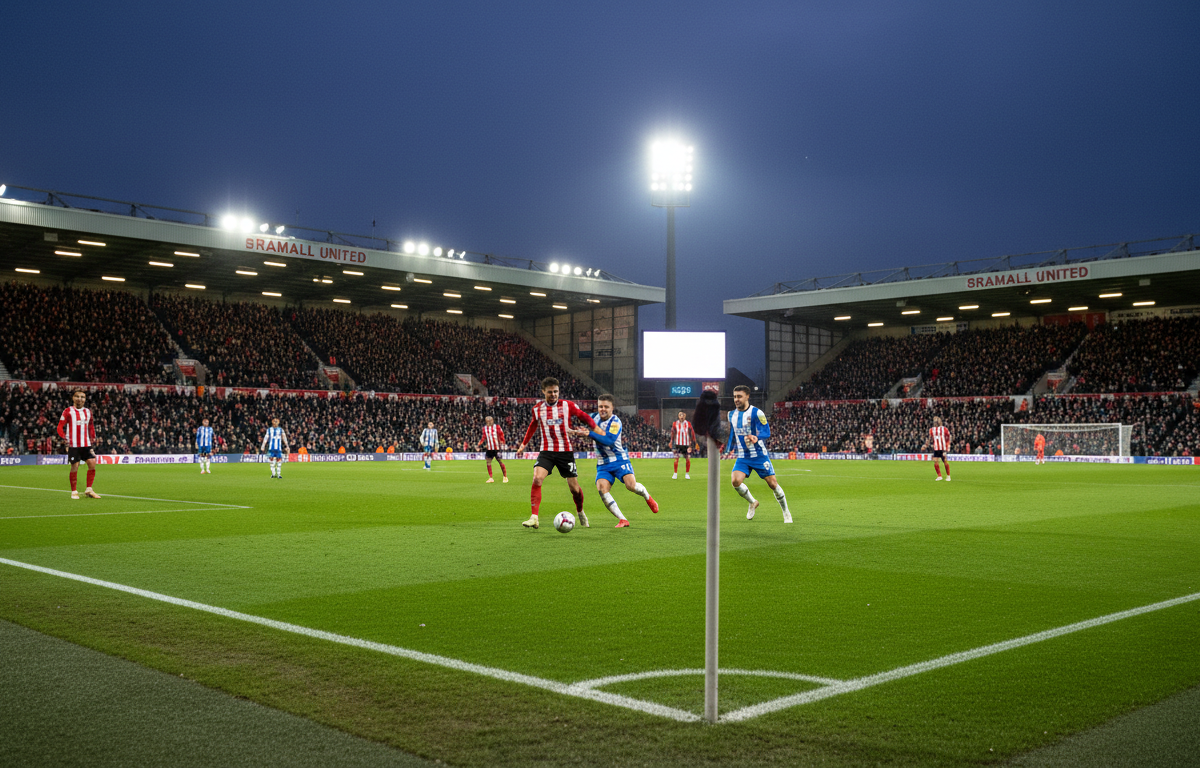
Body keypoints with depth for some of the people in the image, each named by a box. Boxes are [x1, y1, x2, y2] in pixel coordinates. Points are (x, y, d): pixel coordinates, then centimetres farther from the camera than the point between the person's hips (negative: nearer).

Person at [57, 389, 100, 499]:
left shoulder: (88, 411, 12)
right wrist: (65, 438, -17)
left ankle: (88, 489, 4)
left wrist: (93, 438, 14)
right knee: (75, 466, -2)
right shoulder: (68, 411, -2)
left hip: (86, 444, 4)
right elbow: (60, 427, -3)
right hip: (73, 444, -4)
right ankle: (74, 491, 11)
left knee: (92, 463, -6)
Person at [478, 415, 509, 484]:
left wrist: (502, 446, -7)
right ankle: (491, 478, 8)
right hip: (489, 449, 4)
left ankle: (505, 477, 10)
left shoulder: (497, 427, -3)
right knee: (488, 462, 0)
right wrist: (478, 444, 10)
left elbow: (501, 436, -2)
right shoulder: (485, 428, 9)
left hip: (497, 448, -4)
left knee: (500, 462, -2)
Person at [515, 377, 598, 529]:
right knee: (537, 479, -22)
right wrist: (524, 443, 28)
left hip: (566, 451, -1)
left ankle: (580, 513, 32)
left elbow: (584, 417, 7)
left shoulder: (567, 405, -2)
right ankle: (534, 518, -20)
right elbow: (533, 426, 23)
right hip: (547, 451, 1)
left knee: (574, 487, 2)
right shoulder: (537, 409, 5)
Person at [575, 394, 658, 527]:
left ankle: (648, 498, 14)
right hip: (603, 463, 5)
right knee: (601, 489, -21)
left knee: (631, 485, -24)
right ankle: (622, 520, -16)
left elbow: (609, 440, -28)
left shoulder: (615, 421, -14)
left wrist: (589, 434, -30)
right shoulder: (594, 417, 5)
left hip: (619, 459, -5)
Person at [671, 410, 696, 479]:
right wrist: (672, 441, 7)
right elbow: (672, 433, 11)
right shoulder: (675, 423, 4)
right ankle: (675, 473, 6)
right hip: (678, 444, 0)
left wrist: (693, 442, 6)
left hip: (687, 444, 0)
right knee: (676, 459, -7)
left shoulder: (688, 424, 4)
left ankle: (687, 474, 13)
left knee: (688, 459, -1)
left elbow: (692, 433, 8)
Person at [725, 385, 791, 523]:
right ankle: (752, 503, 11)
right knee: (736, 481, -18)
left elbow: (766, 432, -20)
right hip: (742, 456, 4)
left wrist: (756, 437, -39)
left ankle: (786, 513, 20)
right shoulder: (732, 415, 6)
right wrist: (729, 449, 22)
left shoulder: (756, 413, -12)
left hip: (759, 455, -4)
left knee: (772, 483, -2)